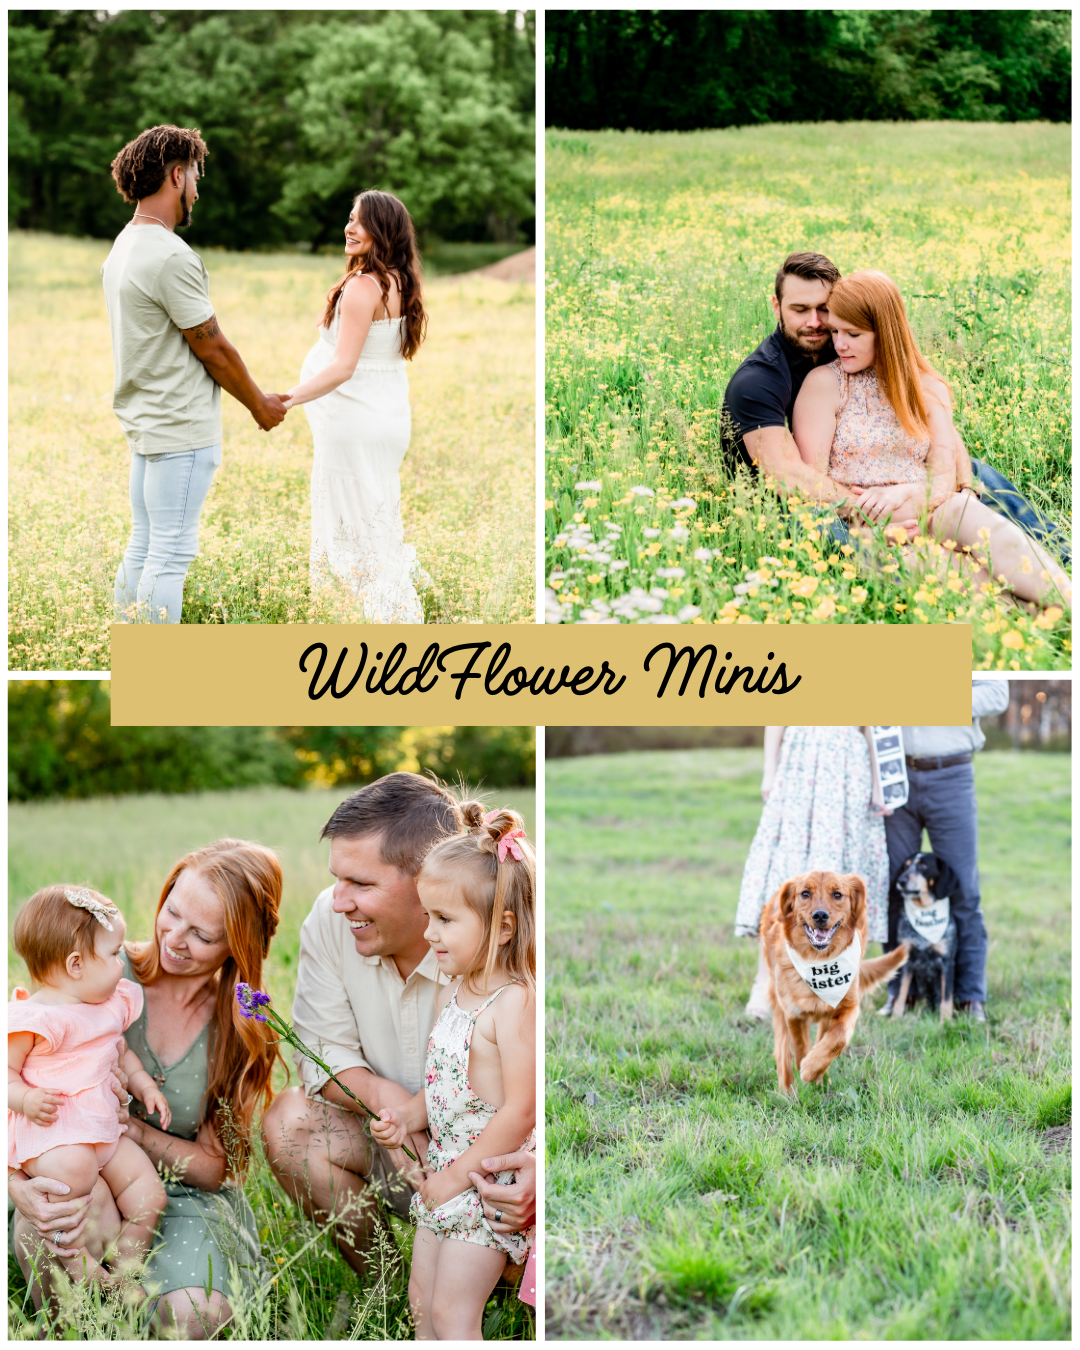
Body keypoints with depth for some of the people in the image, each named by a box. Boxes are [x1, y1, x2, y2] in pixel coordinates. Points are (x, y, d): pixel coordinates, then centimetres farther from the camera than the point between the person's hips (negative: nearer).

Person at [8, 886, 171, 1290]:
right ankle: (73, 1255, -21)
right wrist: (26, 1098, -30)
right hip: (49, 1126, -8)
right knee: (74, 1168, -38)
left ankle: (126, 1266, 9)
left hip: (103, 1126, 8)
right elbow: (7, 1070, -12)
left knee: (148, 1189, -4)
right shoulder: (32, 1020, -14)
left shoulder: (113, 1004, 13)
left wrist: (141, 1081, 16)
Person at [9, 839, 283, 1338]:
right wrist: (18, 1185, -31)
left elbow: (212, 1166, -2)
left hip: (185, 1194, 1)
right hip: (79, 1173, 0)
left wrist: (132, 1128, -21)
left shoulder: (246, 1031, -4)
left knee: (192, 1319, -29)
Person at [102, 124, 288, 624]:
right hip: (182, 430, -10)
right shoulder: (172, 257, -19)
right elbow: (213, 349, -13)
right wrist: (260, 404, 2)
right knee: (171, 553, -5)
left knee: (143, 547, 13)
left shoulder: (123, 247, 12)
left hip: (144, 422, 10)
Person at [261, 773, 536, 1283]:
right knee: (289, 1121, -18)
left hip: (500, 1163, -4)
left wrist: (540, 1171, -46)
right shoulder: (330, 921, -12)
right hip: (401, 1144, 4)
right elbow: (323, 1050, -3)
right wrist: (381, 1094, -25)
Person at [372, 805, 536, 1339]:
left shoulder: (514, 1001, -22)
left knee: (451, 1314, -3)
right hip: (445, 1174, 9)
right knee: (421, 1299, 17)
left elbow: (519, 1112, -24)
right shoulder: (453, 992, 5)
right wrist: (408, 1117, -1)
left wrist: (456, 1176, -18)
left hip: (488, 1180, -9)